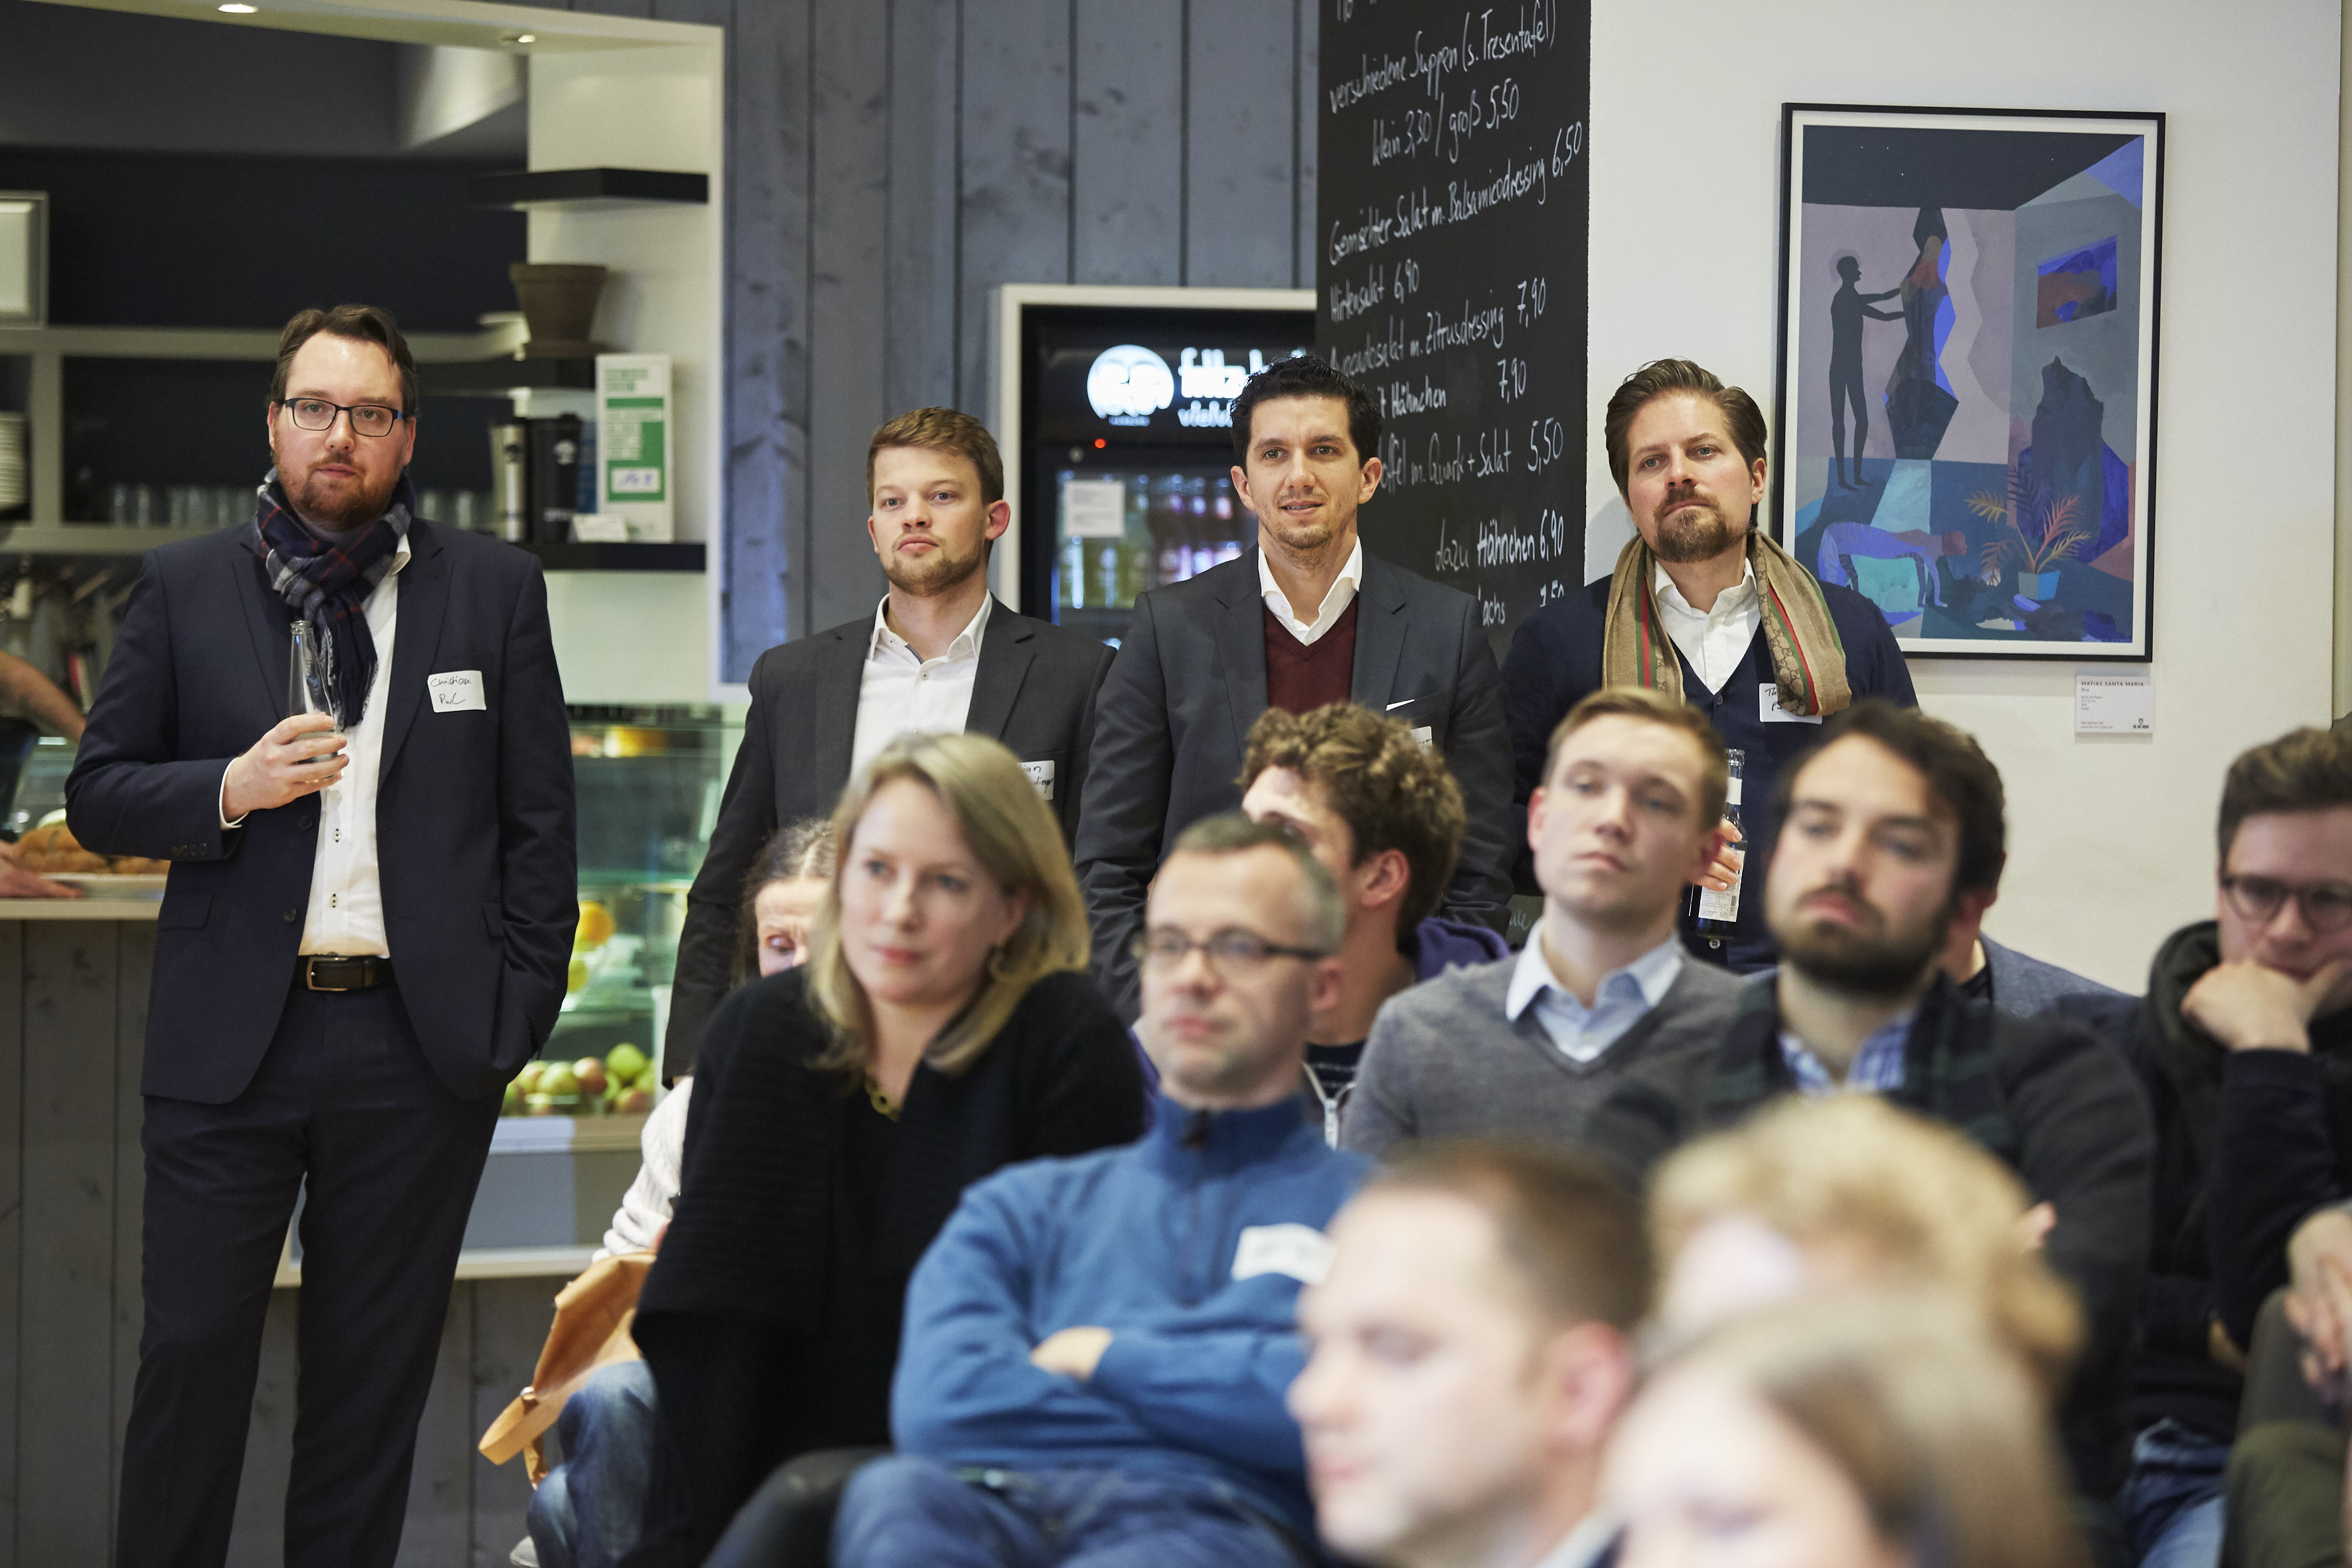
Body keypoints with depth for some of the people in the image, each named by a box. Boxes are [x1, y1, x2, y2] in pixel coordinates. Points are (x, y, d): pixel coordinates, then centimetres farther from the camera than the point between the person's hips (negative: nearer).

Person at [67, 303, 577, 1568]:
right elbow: (95, 798, 7)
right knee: (190, 1353, 1)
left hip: (420, 1044, 1)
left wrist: (521, 1005, 0)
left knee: (375, 1370, 7)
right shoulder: (182, 587, 7)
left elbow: (538, 821, 8)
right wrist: (230, 789, -12)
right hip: (230, 1038, 0)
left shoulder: (494, 588, 8)